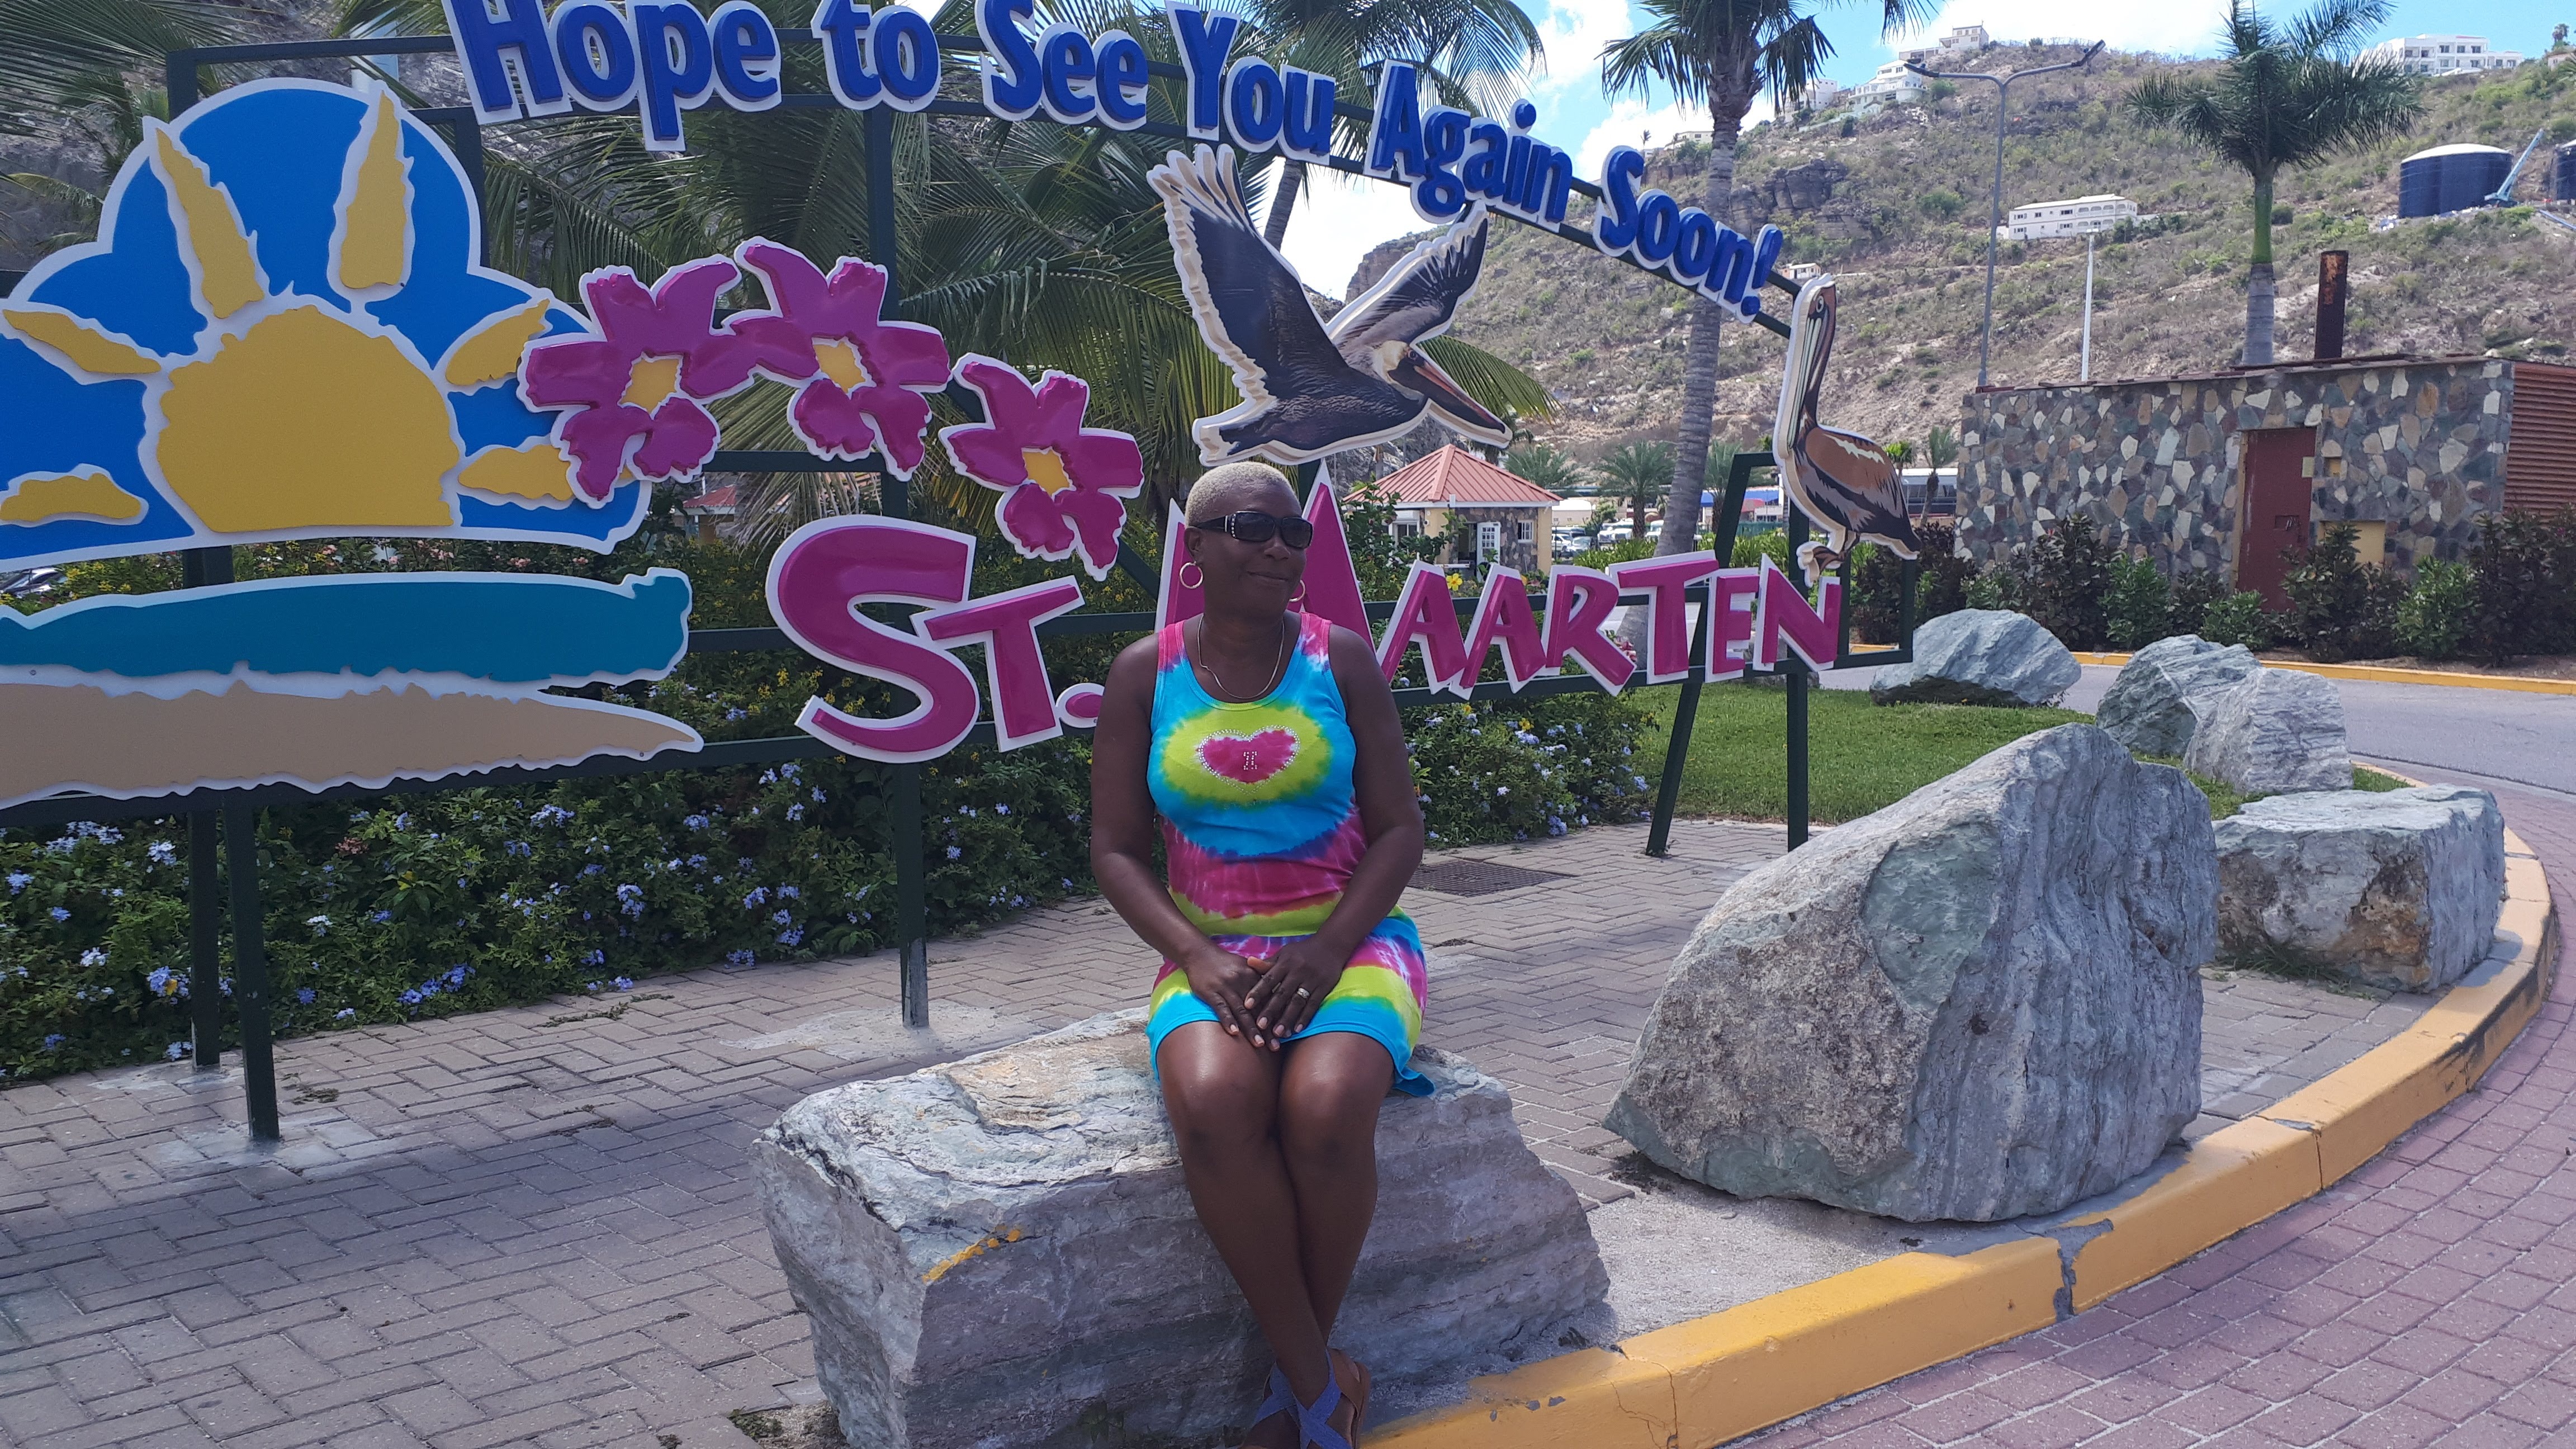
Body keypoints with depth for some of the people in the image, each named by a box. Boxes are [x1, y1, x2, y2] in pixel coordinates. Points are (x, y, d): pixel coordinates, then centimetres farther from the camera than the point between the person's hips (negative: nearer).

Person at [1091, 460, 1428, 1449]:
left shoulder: (1341, 659, 1)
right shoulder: (1145, 674, 2)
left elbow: (1399, 827, 0)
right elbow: (1116, 848, 3)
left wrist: (1327, 951, -14)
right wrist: (1197, 958, -13)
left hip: (1347, 941, 0)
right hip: (1213, 953, 1)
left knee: (1327, 1107, -33)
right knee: (1212, 1105, -33)